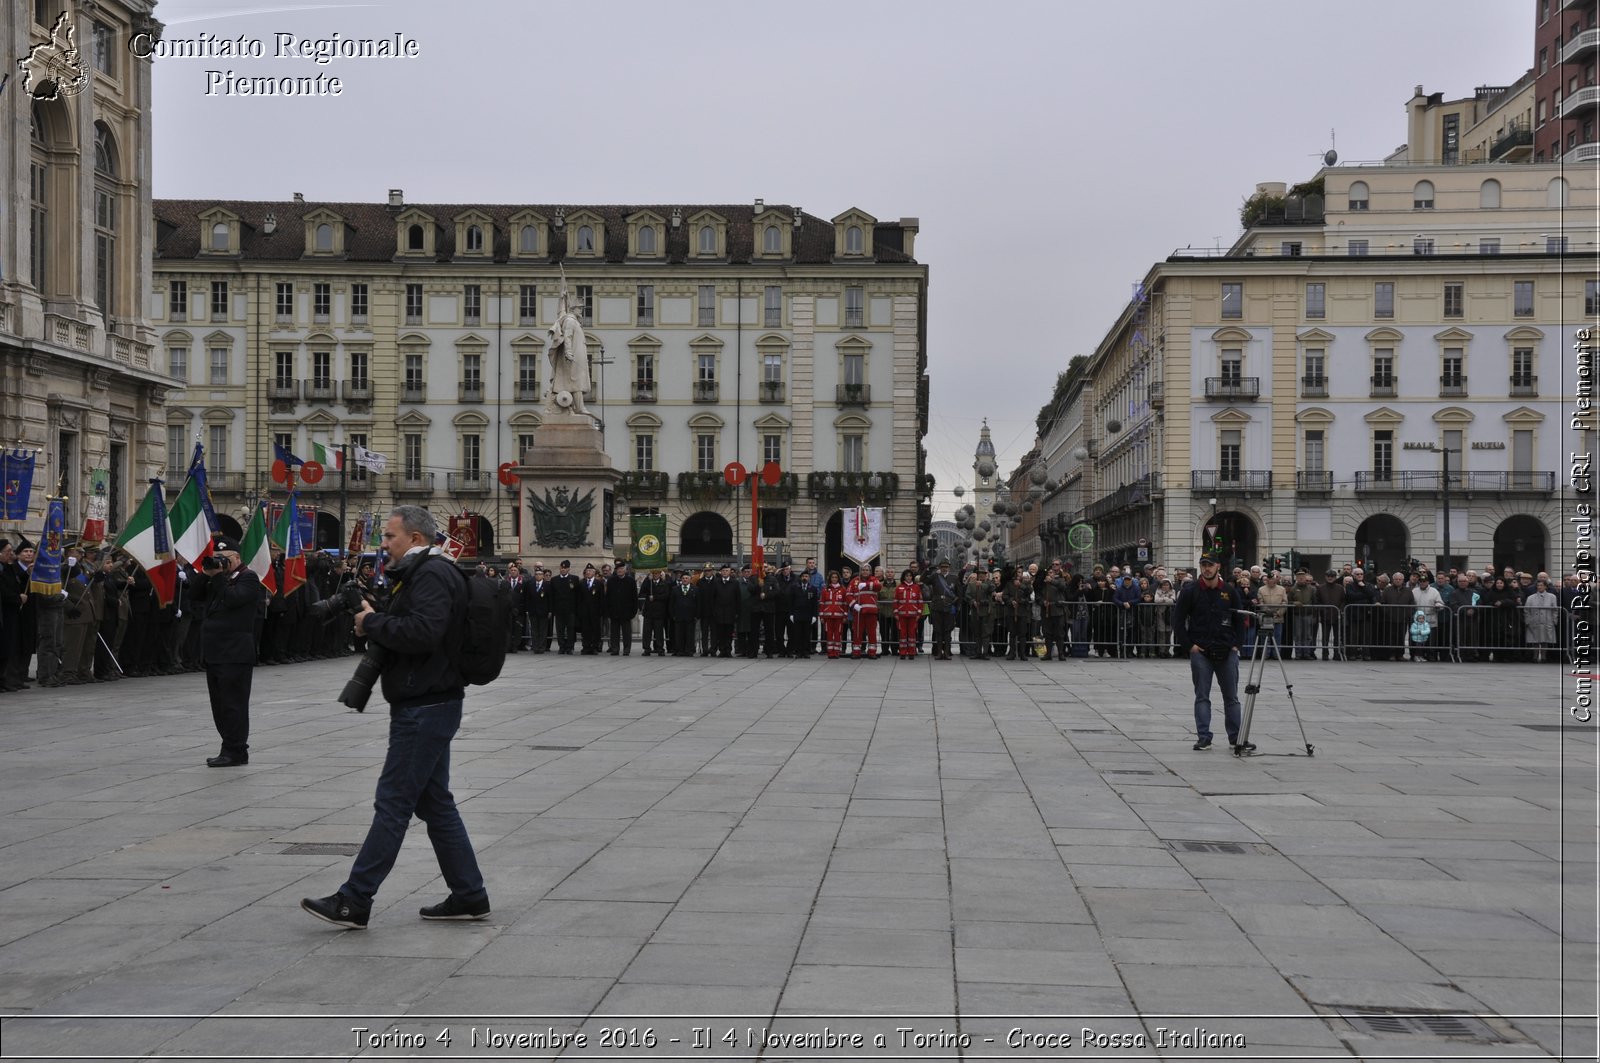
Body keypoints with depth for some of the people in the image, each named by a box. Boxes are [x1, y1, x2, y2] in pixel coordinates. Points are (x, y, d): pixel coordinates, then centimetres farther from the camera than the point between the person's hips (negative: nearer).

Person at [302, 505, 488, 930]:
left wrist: (372, 622, -16)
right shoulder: (420, 574, 19)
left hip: (425, 709, -11)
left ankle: (354, 901, -1)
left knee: (392, 803, -6)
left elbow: (422, 632, -28)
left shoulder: (432, 575, -14)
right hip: (426, 705, 11)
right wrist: (374, 621, 5)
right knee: (434, 802, 13)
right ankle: (468, 895, 17)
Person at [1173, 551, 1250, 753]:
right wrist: (1189, 644, -6)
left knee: (1231, 697, 7)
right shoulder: (1190, 591, -2)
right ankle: (1203, 737, 3)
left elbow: (1240, 619, 12)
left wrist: (1236, 644, 2)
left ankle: (1236, 738, 14)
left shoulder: (1230, 591, 6)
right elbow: (1178, 620, 0)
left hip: (1227, 652, 2)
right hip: (1200, 651, -2)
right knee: (1202, 696, 0)